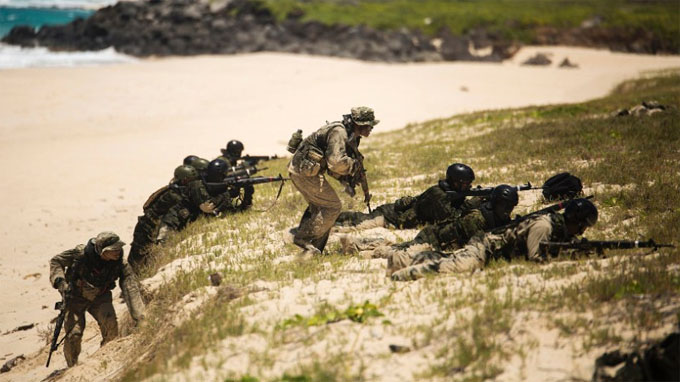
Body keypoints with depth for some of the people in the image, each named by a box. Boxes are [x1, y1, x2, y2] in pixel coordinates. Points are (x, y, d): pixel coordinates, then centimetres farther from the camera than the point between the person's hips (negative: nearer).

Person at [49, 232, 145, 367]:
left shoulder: (119, 264, -24)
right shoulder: (81, 253, -29)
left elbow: (131, 289, -30)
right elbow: (56, 261, -15)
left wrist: (139, 316, -40)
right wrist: (60, 281, -32)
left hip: (100, 297, 1)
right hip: (76, 297, -1)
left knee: (110, 322, -24)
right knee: (73, 333, -11)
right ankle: (72, 366, 16)